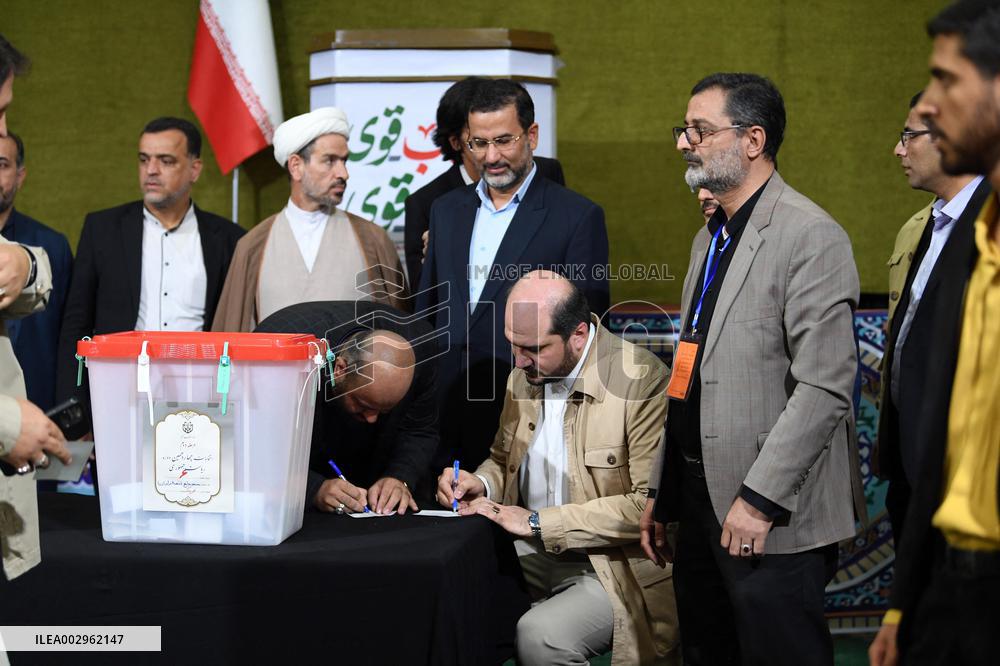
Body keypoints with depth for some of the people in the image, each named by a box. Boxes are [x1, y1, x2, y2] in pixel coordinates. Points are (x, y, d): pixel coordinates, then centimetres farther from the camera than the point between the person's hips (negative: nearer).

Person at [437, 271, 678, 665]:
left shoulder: (642, 380, -16)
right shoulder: (524, 374, 7)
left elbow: (651, 505, -20)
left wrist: (540, 523, -20)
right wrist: (480, 484, -2)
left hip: (611, 569, -6)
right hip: (531, 557, 6)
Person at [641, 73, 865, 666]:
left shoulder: (811, 236, -12)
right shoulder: (710, 237, 17)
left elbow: (823, 387, -19)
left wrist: (759, 500, -21)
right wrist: (662, 493, 18)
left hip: (772, 523, -9)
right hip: (701, 504, 9)